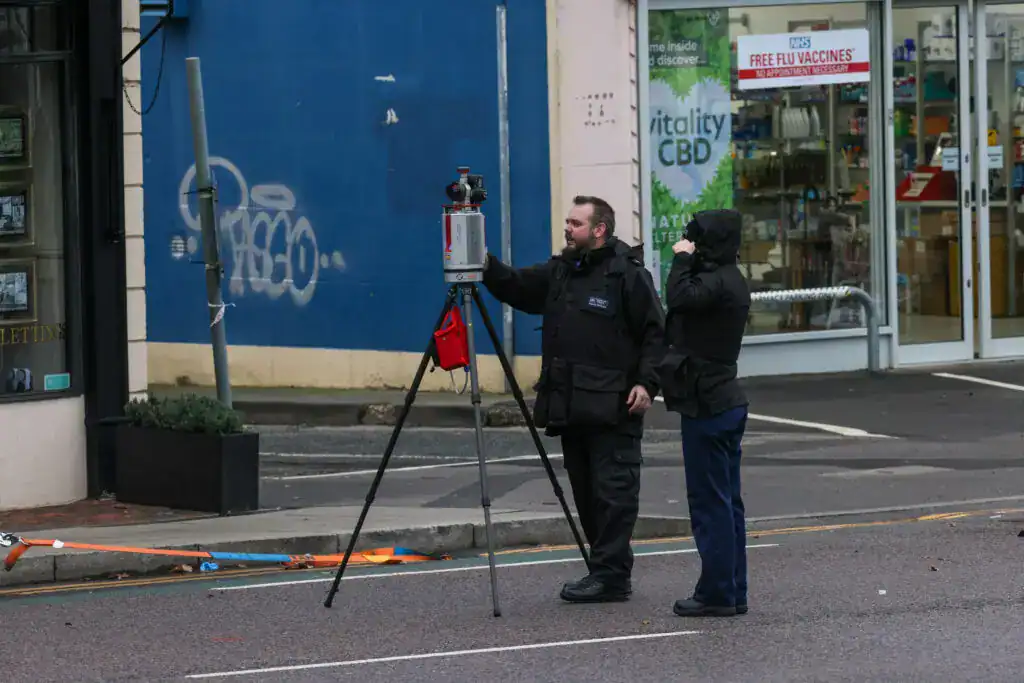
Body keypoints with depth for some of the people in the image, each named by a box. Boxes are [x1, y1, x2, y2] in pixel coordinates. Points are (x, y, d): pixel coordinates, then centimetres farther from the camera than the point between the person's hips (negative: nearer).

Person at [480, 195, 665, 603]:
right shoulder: (559, 272, 17)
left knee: (613, 492, -7)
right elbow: (515, 288, 14)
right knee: (586, 492, 10)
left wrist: (647, 382, -15)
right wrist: (486, 265, -3)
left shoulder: (628, 274, -5)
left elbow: (656, 333, -7)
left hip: (612, 409, -8)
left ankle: (611, 575, -8)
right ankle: (608, 570, 17)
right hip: (570, 408, 8)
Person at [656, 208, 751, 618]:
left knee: (709, 501, -6)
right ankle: (732, 591, 15)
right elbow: (685, 306, 16)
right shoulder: (729, 280, 15)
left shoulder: (717, 283, -16)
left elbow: (680, 298, -30)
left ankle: (717, 593, -5)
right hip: (727, 400, 10)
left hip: (707, 405, -10)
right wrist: (687, 262, 5)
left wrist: (682, 259, -17)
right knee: (727, 501, 12)